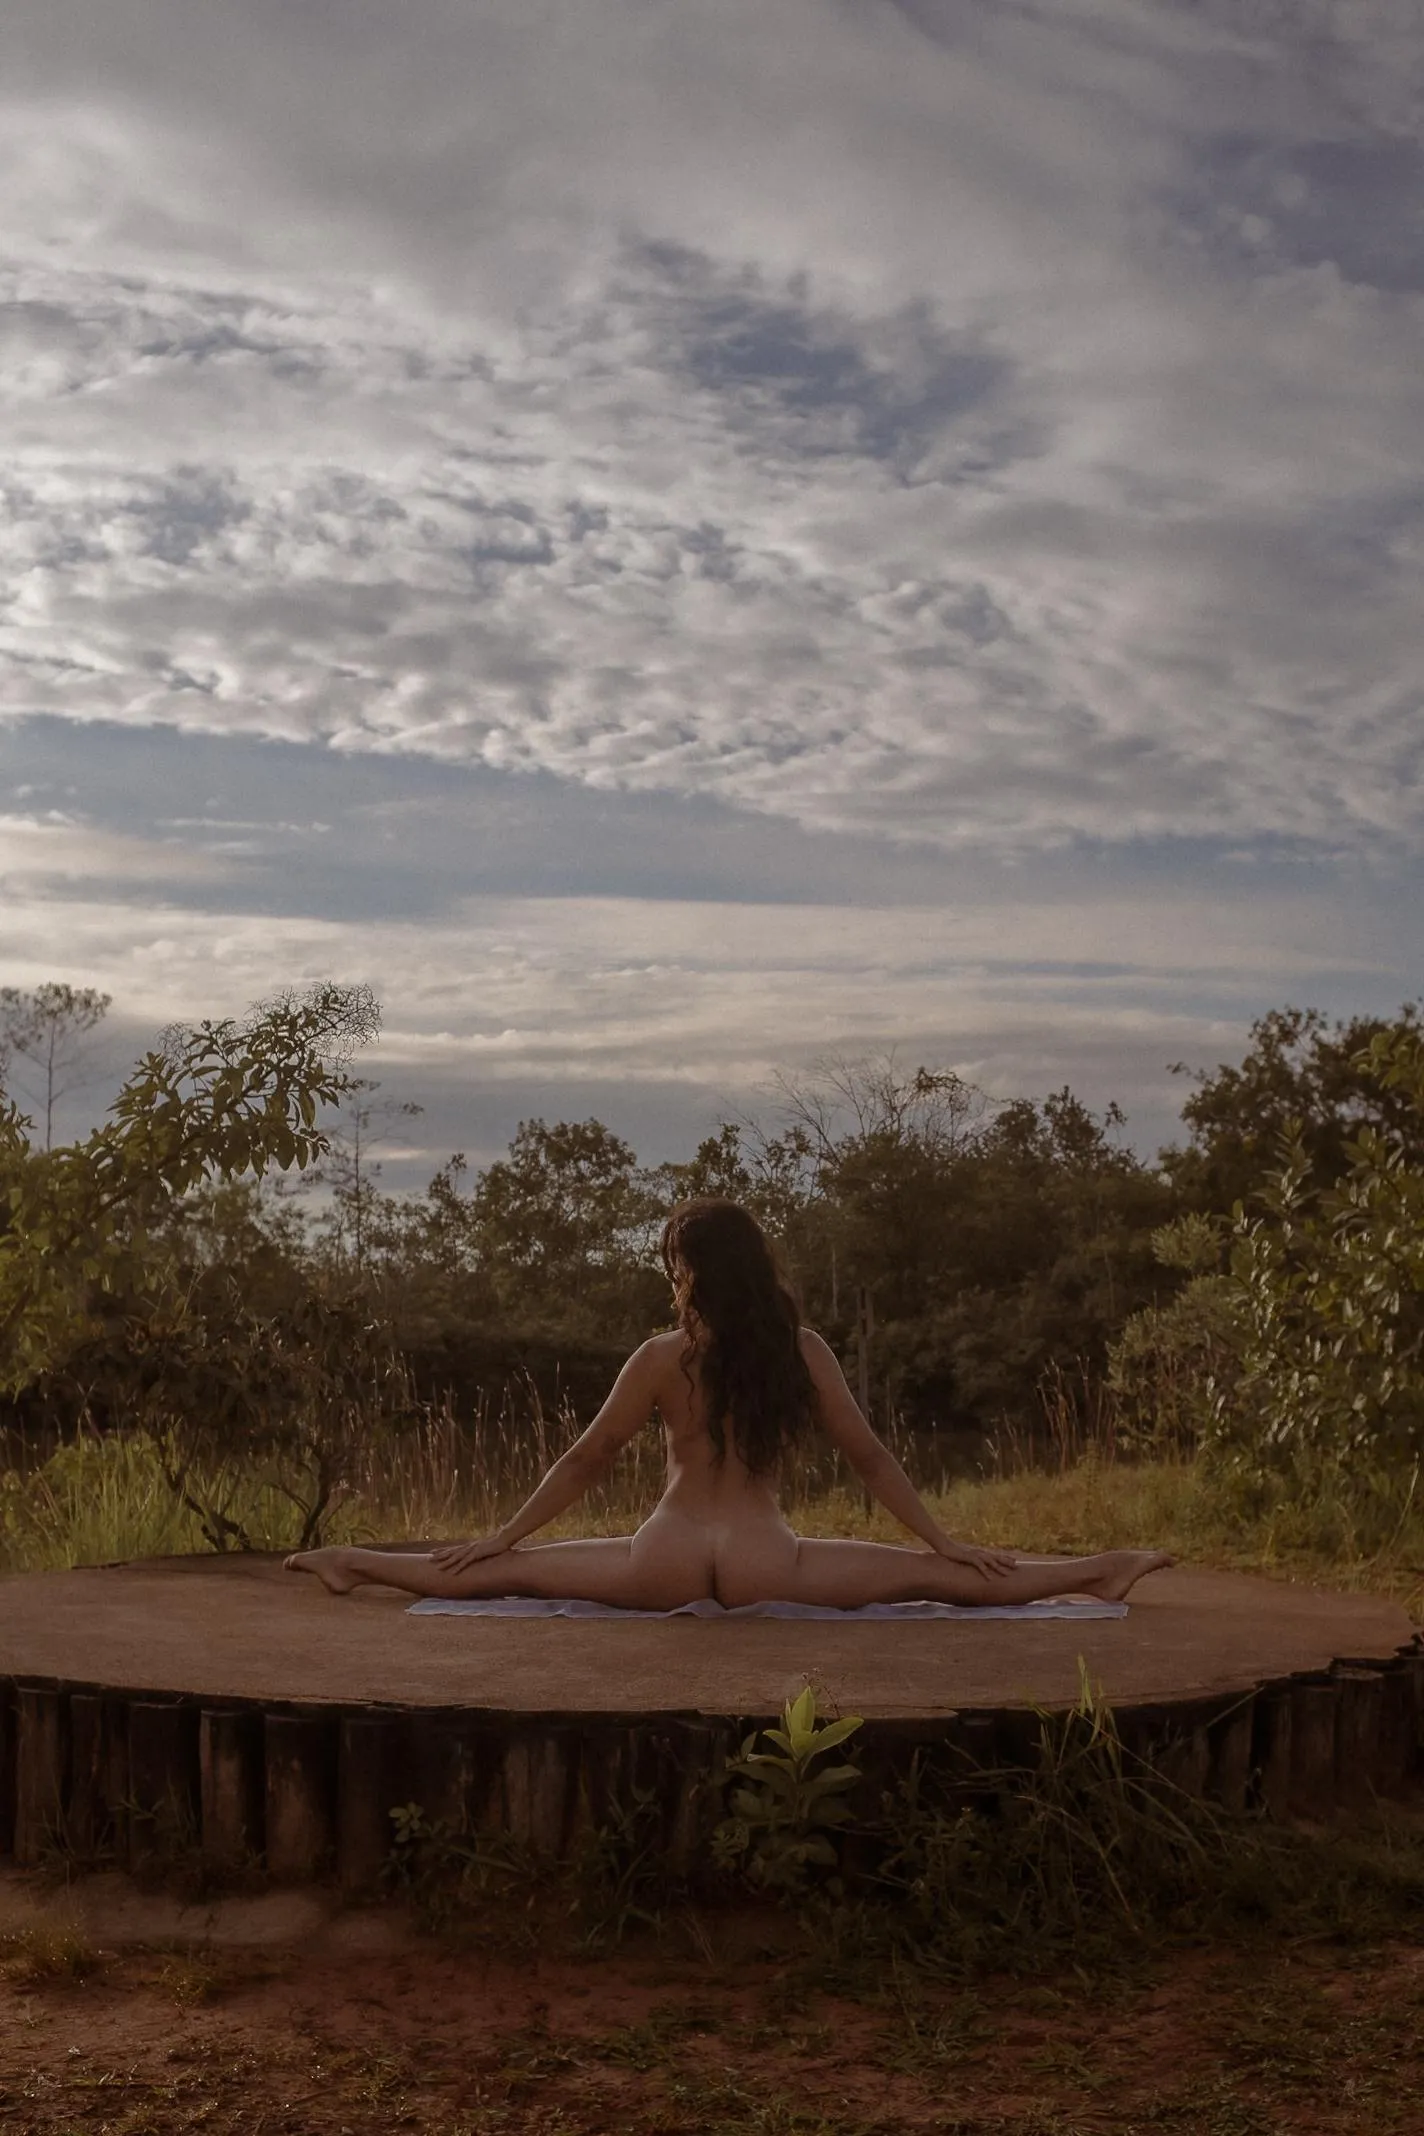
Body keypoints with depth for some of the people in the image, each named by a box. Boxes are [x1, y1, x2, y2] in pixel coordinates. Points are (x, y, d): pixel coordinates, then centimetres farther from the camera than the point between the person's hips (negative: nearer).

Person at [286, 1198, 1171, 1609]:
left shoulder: (661, 1361, -3)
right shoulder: (805, 1353, -1)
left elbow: (585, 1463, 3)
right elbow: (872, 1459, 3)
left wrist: (502, 1536, 12)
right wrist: (948, 1542, 11)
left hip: (665, 1565, -1)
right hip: (765, 1568, 1)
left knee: (500, 1571, 11)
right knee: (934, 1576, 4)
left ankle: (349, 1561, 15)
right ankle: (1102, 1570, 5)